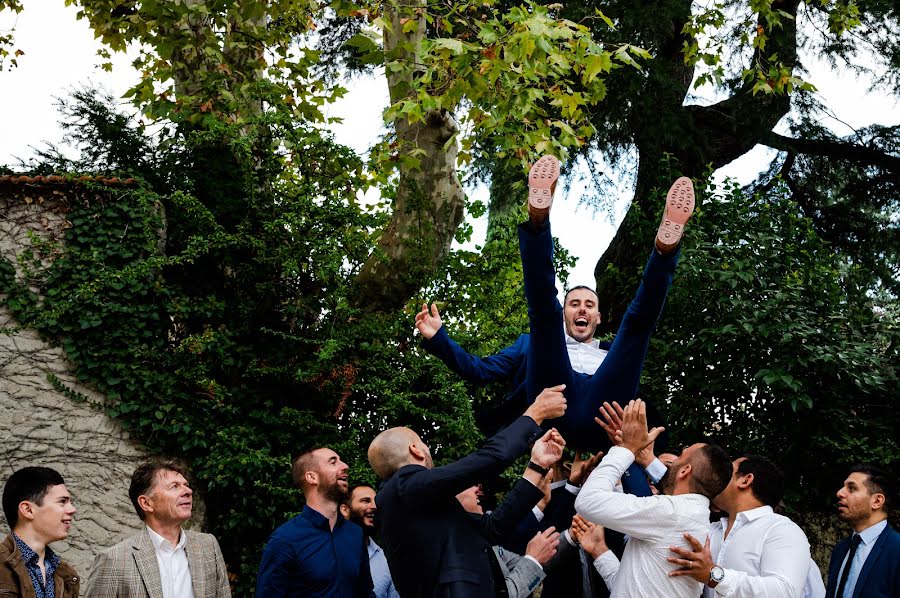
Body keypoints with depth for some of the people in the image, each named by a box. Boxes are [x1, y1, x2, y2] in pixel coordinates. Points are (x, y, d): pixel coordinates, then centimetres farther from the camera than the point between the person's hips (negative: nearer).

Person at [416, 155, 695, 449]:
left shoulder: (611, 355, 46)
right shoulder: (533, 346, 43)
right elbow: (479, 370, 31)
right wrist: (437, 338, 20)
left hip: (601, 418, 1)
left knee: (638, 319, 2)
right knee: (543, 309, -7)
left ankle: (666, 245, -25)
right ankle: (537, 219, -30)